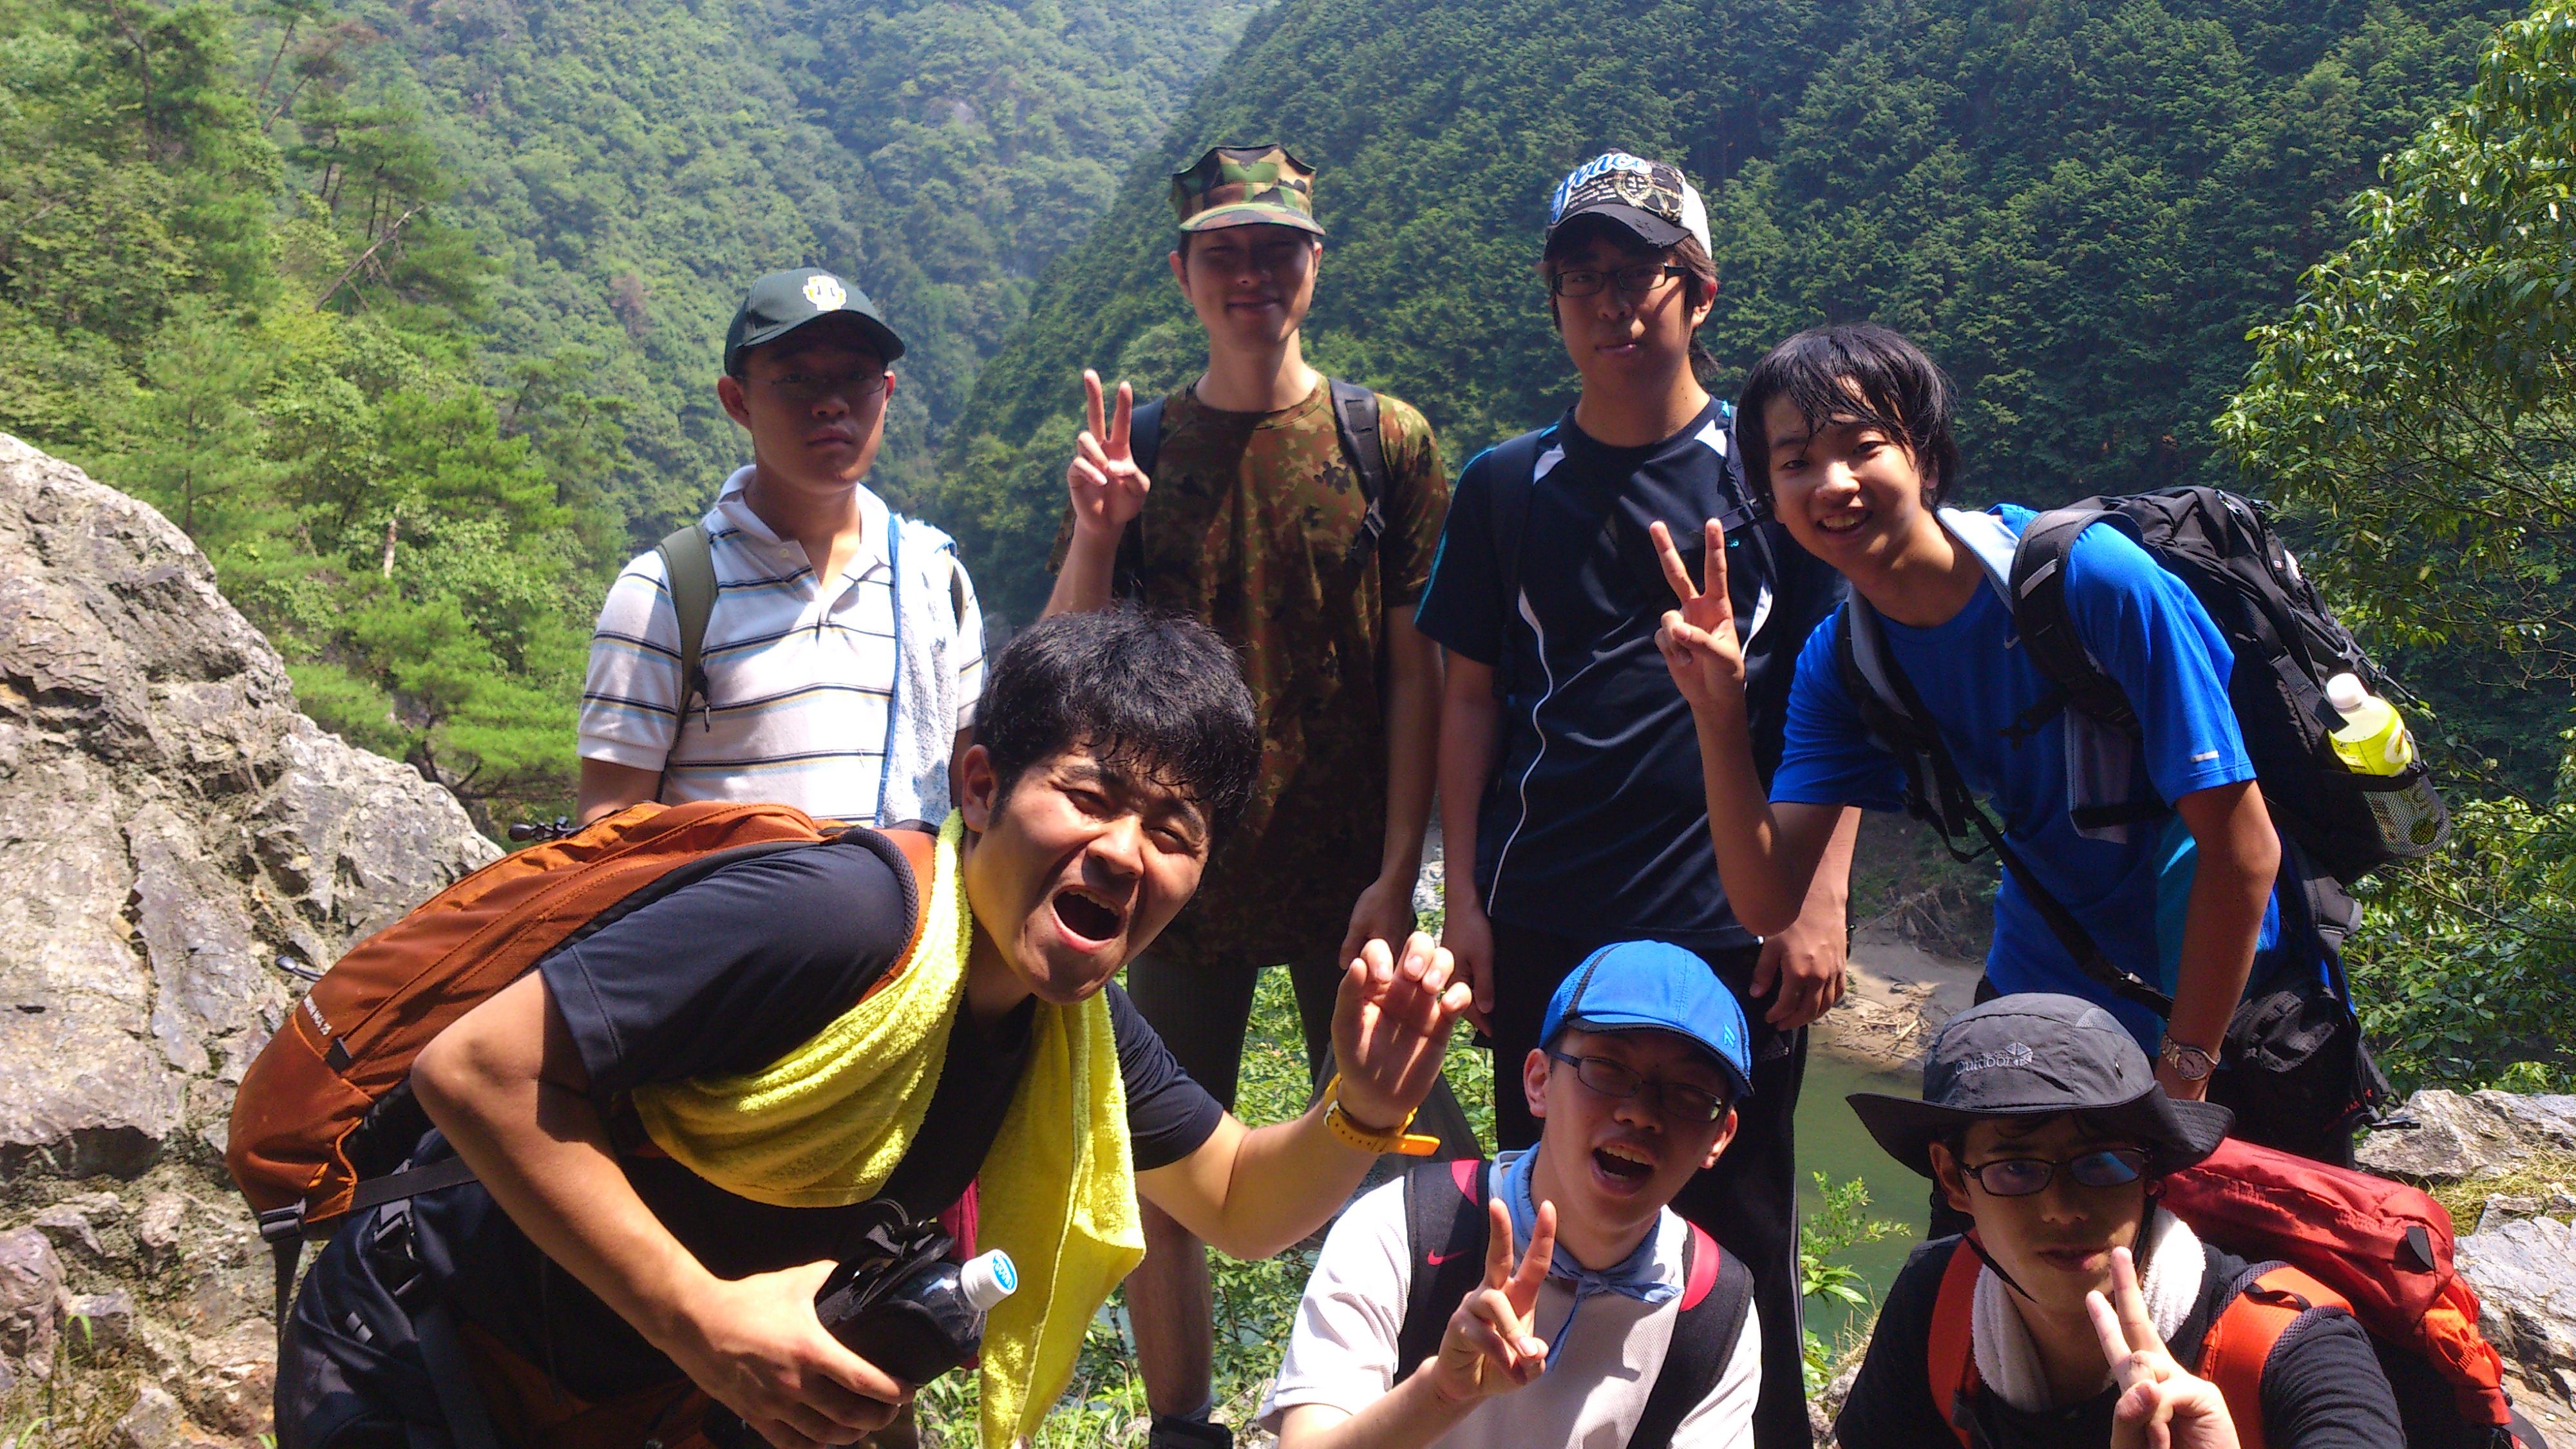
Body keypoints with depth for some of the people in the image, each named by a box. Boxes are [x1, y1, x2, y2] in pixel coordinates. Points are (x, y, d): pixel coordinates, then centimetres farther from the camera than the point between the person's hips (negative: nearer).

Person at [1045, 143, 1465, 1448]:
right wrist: (1096, 532, -14)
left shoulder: (1385, 442, 0)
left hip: (1345, 875, -2)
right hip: (1182, 868, 2)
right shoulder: (1133, 447, 5)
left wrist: (1398, 872, -8)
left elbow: (1415, 671, -2)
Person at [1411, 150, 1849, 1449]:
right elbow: (1469, 696, 9)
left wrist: (1821, 902, -5)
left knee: (1736, 1223, 6)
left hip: (1730, 925, -2)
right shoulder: (1506, 487, 8)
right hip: (1544, 927, 2)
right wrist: (1462, 895, 2)